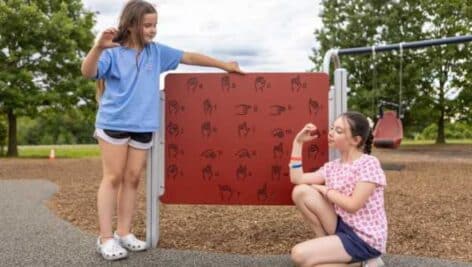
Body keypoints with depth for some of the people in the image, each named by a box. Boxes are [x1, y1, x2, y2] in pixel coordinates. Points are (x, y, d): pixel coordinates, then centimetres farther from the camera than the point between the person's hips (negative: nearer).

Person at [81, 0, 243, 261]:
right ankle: (105, 237, 5)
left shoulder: (157, 51, 9)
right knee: (113, 178, -2)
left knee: (132, 178, 7)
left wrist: (223, 65, 17)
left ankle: (124, 232, 17)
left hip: (143, 126, 4)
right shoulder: (113, 52, -4)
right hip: (113, 123, -4)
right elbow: (87, 72, -18)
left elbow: (189, 57, 14)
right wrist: (98, 48, -37)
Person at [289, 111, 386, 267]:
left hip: (364, 239, -7)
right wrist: (298, 142, 1)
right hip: (343, 226, 7)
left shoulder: (368, 164, -14)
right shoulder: (332, 167, 7)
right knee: (301, 192, -8)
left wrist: (323, 190, -9)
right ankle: (328, 244, 1)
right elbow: (297, 179, -1)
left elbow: (353, 205, -22)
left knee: (300, 254, -19)